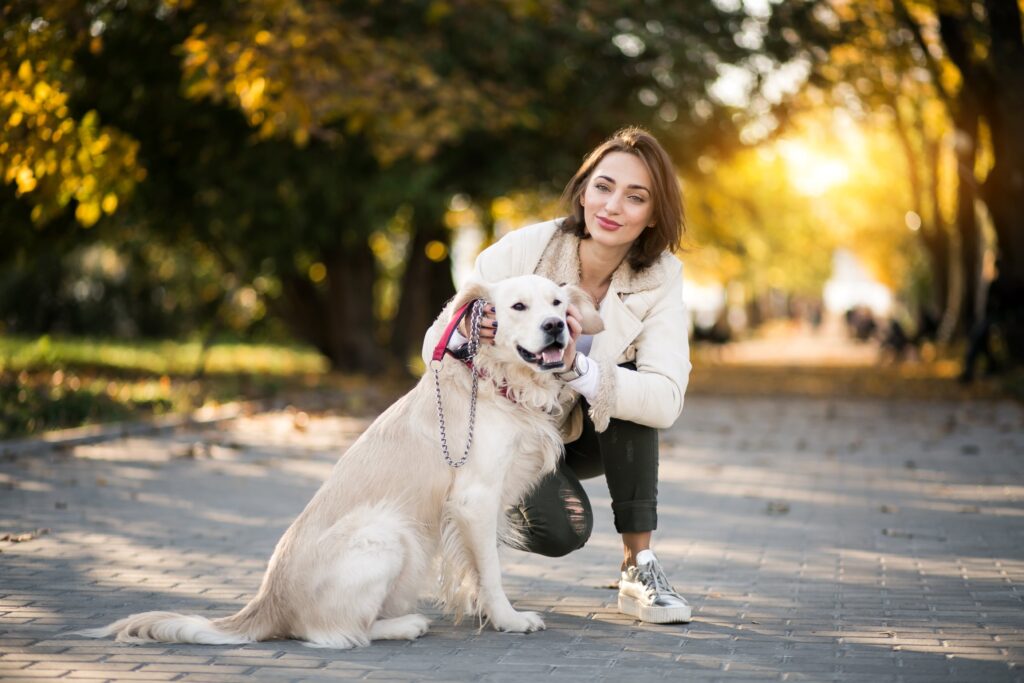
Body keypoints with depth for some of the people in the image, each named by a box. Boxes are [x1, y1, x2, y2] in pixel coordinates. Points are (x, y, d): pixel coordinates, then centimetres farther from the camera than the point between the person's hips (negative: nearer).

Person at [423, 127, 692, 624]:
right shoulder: (522, 250, -23)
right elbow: (434, 344, -19)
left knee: (629, 388, -31)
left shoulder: (660, 276, -18)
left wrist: (575, 367, -45)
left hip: (589, 433, 3)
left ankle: (639, 566, -18)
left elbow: (665, 400, -30)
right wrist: (467, 336, -43)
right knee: (561, 530, -29)